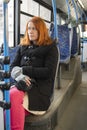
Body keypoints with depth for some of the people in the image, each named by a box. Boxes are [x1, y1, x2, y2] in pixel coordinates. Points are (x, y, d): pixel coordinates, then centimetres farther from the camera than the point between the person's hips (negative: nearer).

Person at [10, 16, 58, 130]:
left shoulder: (51, 47, 6)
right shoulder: (23, 46, 19)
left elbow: (49, 72, -7)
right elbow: (13, 67, 12)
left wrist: (24, 70, -8)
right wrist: (19, 75, -13)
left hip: (40, 88, -4)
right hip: (23, 85, 4)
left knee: (12, 96, -33)